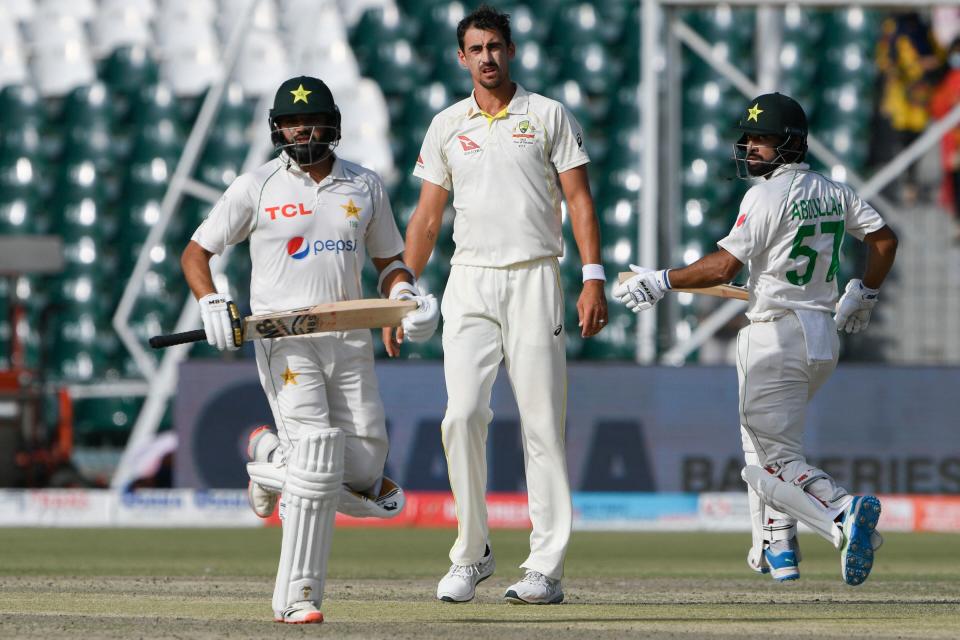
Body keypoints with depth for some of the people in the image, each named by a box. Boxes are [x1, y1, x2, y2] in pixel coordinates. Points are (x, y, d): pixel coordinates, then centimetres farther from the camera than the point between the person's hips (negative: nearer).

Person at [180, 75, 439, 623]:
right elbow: (196, 253, 5)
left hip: (349, 340, 4)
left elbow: (388, 258, 20)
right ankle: (298, 598, -12)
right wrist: (212, 304, -14)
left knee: (364, 475, -2)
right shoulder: (256, 188, 2)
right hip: (283, 339, -4)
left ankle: (271, 455, 28)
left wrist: (405, 292, -3)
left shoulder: (365, 186, 11)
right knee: (319, 452, -19)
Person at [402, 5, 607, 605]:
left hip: (534, 280, -2)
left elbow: (579, 199, 0)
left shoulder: (548, 116, 4)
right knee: (462, 415, -11)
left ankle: (546, 568, -3)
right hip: (469, 284, 2)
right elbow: (427, 217, 14)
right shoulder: (447, 126, 12)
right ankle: (472, 554, 1)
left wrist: (594, 278, -11)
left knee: (543, 423, -4)